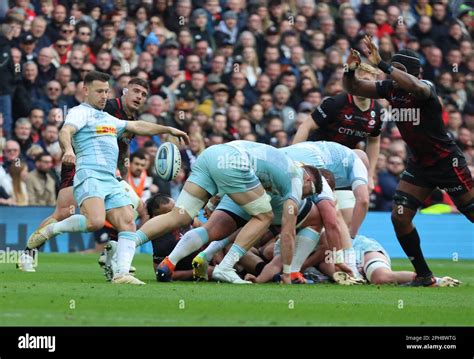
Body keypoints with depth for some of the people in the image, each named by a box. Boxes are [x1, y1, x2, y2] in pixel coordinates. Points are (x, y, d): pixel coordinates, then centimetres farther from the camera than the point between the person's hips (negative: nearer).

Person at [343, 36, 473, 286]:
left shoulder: (425, 88, -23)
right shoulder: (390, 88, -4)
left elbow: (415, 86, -48)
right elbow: (353, 88, -5)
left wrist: (381, 65, -54)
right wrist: (350, 71, -27)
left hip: (447, 161, -6)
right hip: (419, 163, 6)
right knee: (400, 217, -4)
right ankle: (424, 275, 8)